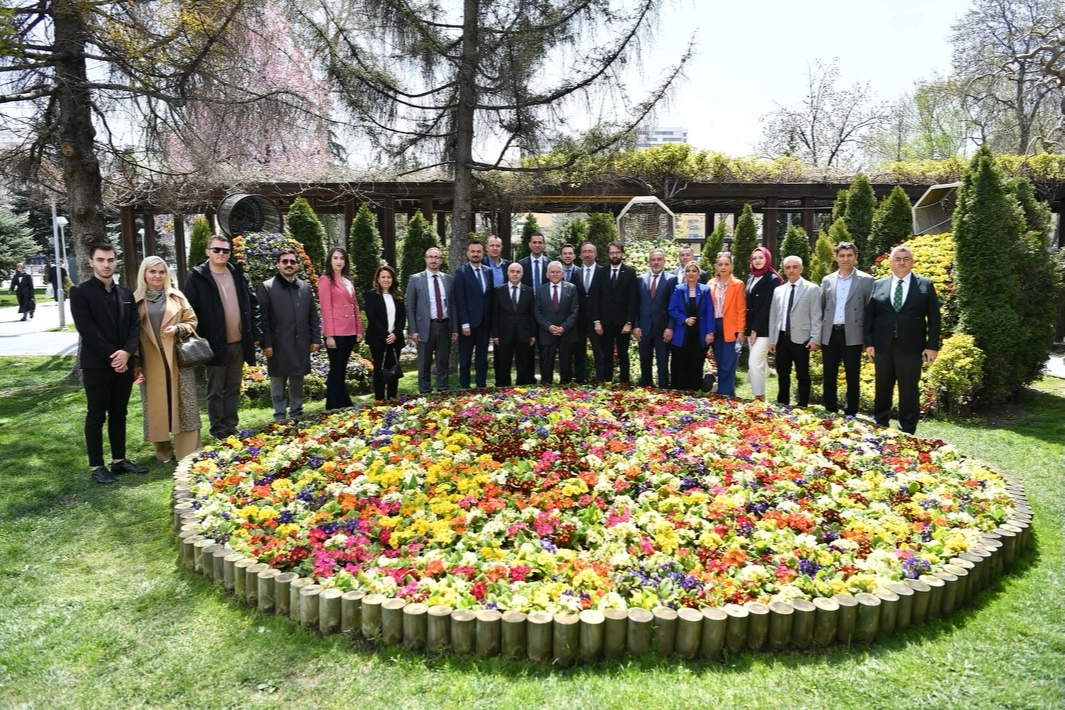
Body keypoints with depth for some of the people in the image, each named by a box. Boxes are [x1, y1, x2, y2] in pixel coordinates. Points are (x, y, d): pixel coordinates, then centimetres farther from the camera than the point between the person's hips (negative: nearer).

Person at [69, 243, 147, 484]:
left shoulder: (126, 293, 12)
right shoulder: (80, 292, -4)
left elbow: (135, 326, 6)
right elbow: (87, 330, -13)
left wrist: (126, 352, -11)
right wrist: (111, 356, -16)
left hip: (123, 362, 5)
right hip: (96, 364, -5)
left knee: (119, 414, 12)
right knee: (96, 416, 3)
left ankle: (119, 460, 20)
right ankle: (97, 466, 9)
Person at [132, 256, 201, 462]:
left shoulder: (176, 296, 6)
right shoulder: (136, 300, 2)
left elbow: (191, 321, 9)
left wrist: (177, 329, -12)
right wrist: (135, 362, -2)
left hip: (178, 358, 1)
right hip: (150, 361, 0)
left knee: (184, 403, 1)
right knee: (156, 405, 7)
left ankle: (188, 453, 6)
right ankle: (163, 451, 20)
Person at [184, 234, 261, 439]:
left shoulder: (239, 275, 7)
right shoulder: (197, 277, -5)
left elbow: (253, 305, 10)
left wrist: (255, 333, 5)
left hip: (239, 342, 4)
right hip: (215, 343, -4)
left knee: (233, 388, 13)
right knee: (216, 390, 5)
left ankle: (231, 427, 22)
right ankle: (218, 430, 13)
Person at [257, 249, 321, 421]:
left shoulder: (305, 287, 10)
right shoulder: (266, 287, -2)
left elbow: (313, 315, 12)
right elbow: (263, 319, -6)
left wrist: (315, 338, 6)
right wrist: (266, 344, -11)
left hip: (301, 343, 4)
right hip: (278, 344, -3)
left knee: (297, 382, 12)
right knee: (278, 383, 6)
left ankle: (297, 413, 22)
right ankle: (280, 416, 14)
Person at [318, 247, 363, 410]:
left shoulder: (348, 280, 16)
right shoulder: (326, 280, -4)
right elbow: (326, 309, -10)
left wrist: (359, 329, 12)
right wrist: (329, 335, -16)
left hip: (350, 331, 6)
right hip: (336, 332, -6)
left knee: (342, 369, 13)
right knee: (336, 369, -2)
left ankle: (344, 403, 19)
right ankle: (335, 406, 5)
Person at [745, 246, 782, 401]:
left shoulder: (772, 279, -7)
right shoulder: (751, 278, 15)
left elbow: (767, 306, -13)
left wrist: (756, 329, -15)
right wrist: (749, 328, 7)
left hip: (763, 329, -7)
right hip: (751, 327, 7)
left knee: (754, 362, -13)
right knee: (758, 363, 10)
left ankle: (759, 397, -7)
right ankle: (760, 397, 17)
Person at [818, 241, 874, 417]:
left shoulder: (866, 280, 0)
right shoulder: (827, 280, 10)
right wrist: (818, 334, 6)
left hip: (852, 336, -3)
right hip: (829, 335, 3)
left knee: (853, 378, 4)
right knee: (829, 378, 9)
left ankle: (850, 415, 12)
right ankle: (830, 413, 19)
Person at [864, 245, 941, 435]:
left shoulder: (925, 285, 4)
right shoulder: (878, 285, 8)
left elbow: (934, 318, 1)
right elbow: (869, 315, 6)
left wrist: (932, 345, -6)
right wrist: (869, 342, -1)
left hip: (911, 347, -2)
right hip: (883, 346, 2)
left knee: (909, 390, 3)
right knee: (882, 388, 11)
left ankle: (906, 432, 10)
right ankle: (879, 426, 21)